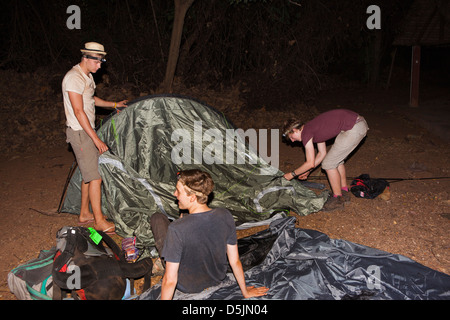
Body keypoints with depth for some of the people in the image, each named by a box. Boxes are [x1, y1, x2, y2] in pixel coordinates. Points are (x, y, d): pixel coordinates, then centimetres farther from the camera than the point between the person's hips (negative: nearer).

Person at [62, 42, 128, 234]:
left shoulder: (88, 76, 12)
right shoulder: (74, 78, -19)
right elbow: (79, 112, -23)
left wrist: (114, 105, 27)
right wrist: (96, 139, -24)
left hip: (88, 131, 10)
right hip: (79, 133, -10)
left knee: (89, 173, 15)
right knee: (95, 176, -8)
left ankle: (84, 214, 27)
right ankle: (99, 221, 1)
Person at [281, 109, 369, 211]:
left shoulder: (305, 133, -7)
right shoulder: (313, 129, 20)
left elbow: (310, 163, -7)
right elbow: (322, 153, 28)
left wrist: (292, 174, 5)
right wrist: (307, 171, 30)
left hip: (354, 128, -10)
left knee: (329, 164, 0)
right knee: (337, 159, 22)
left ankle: (338, 199, 12)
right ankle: (344, 192, 34)